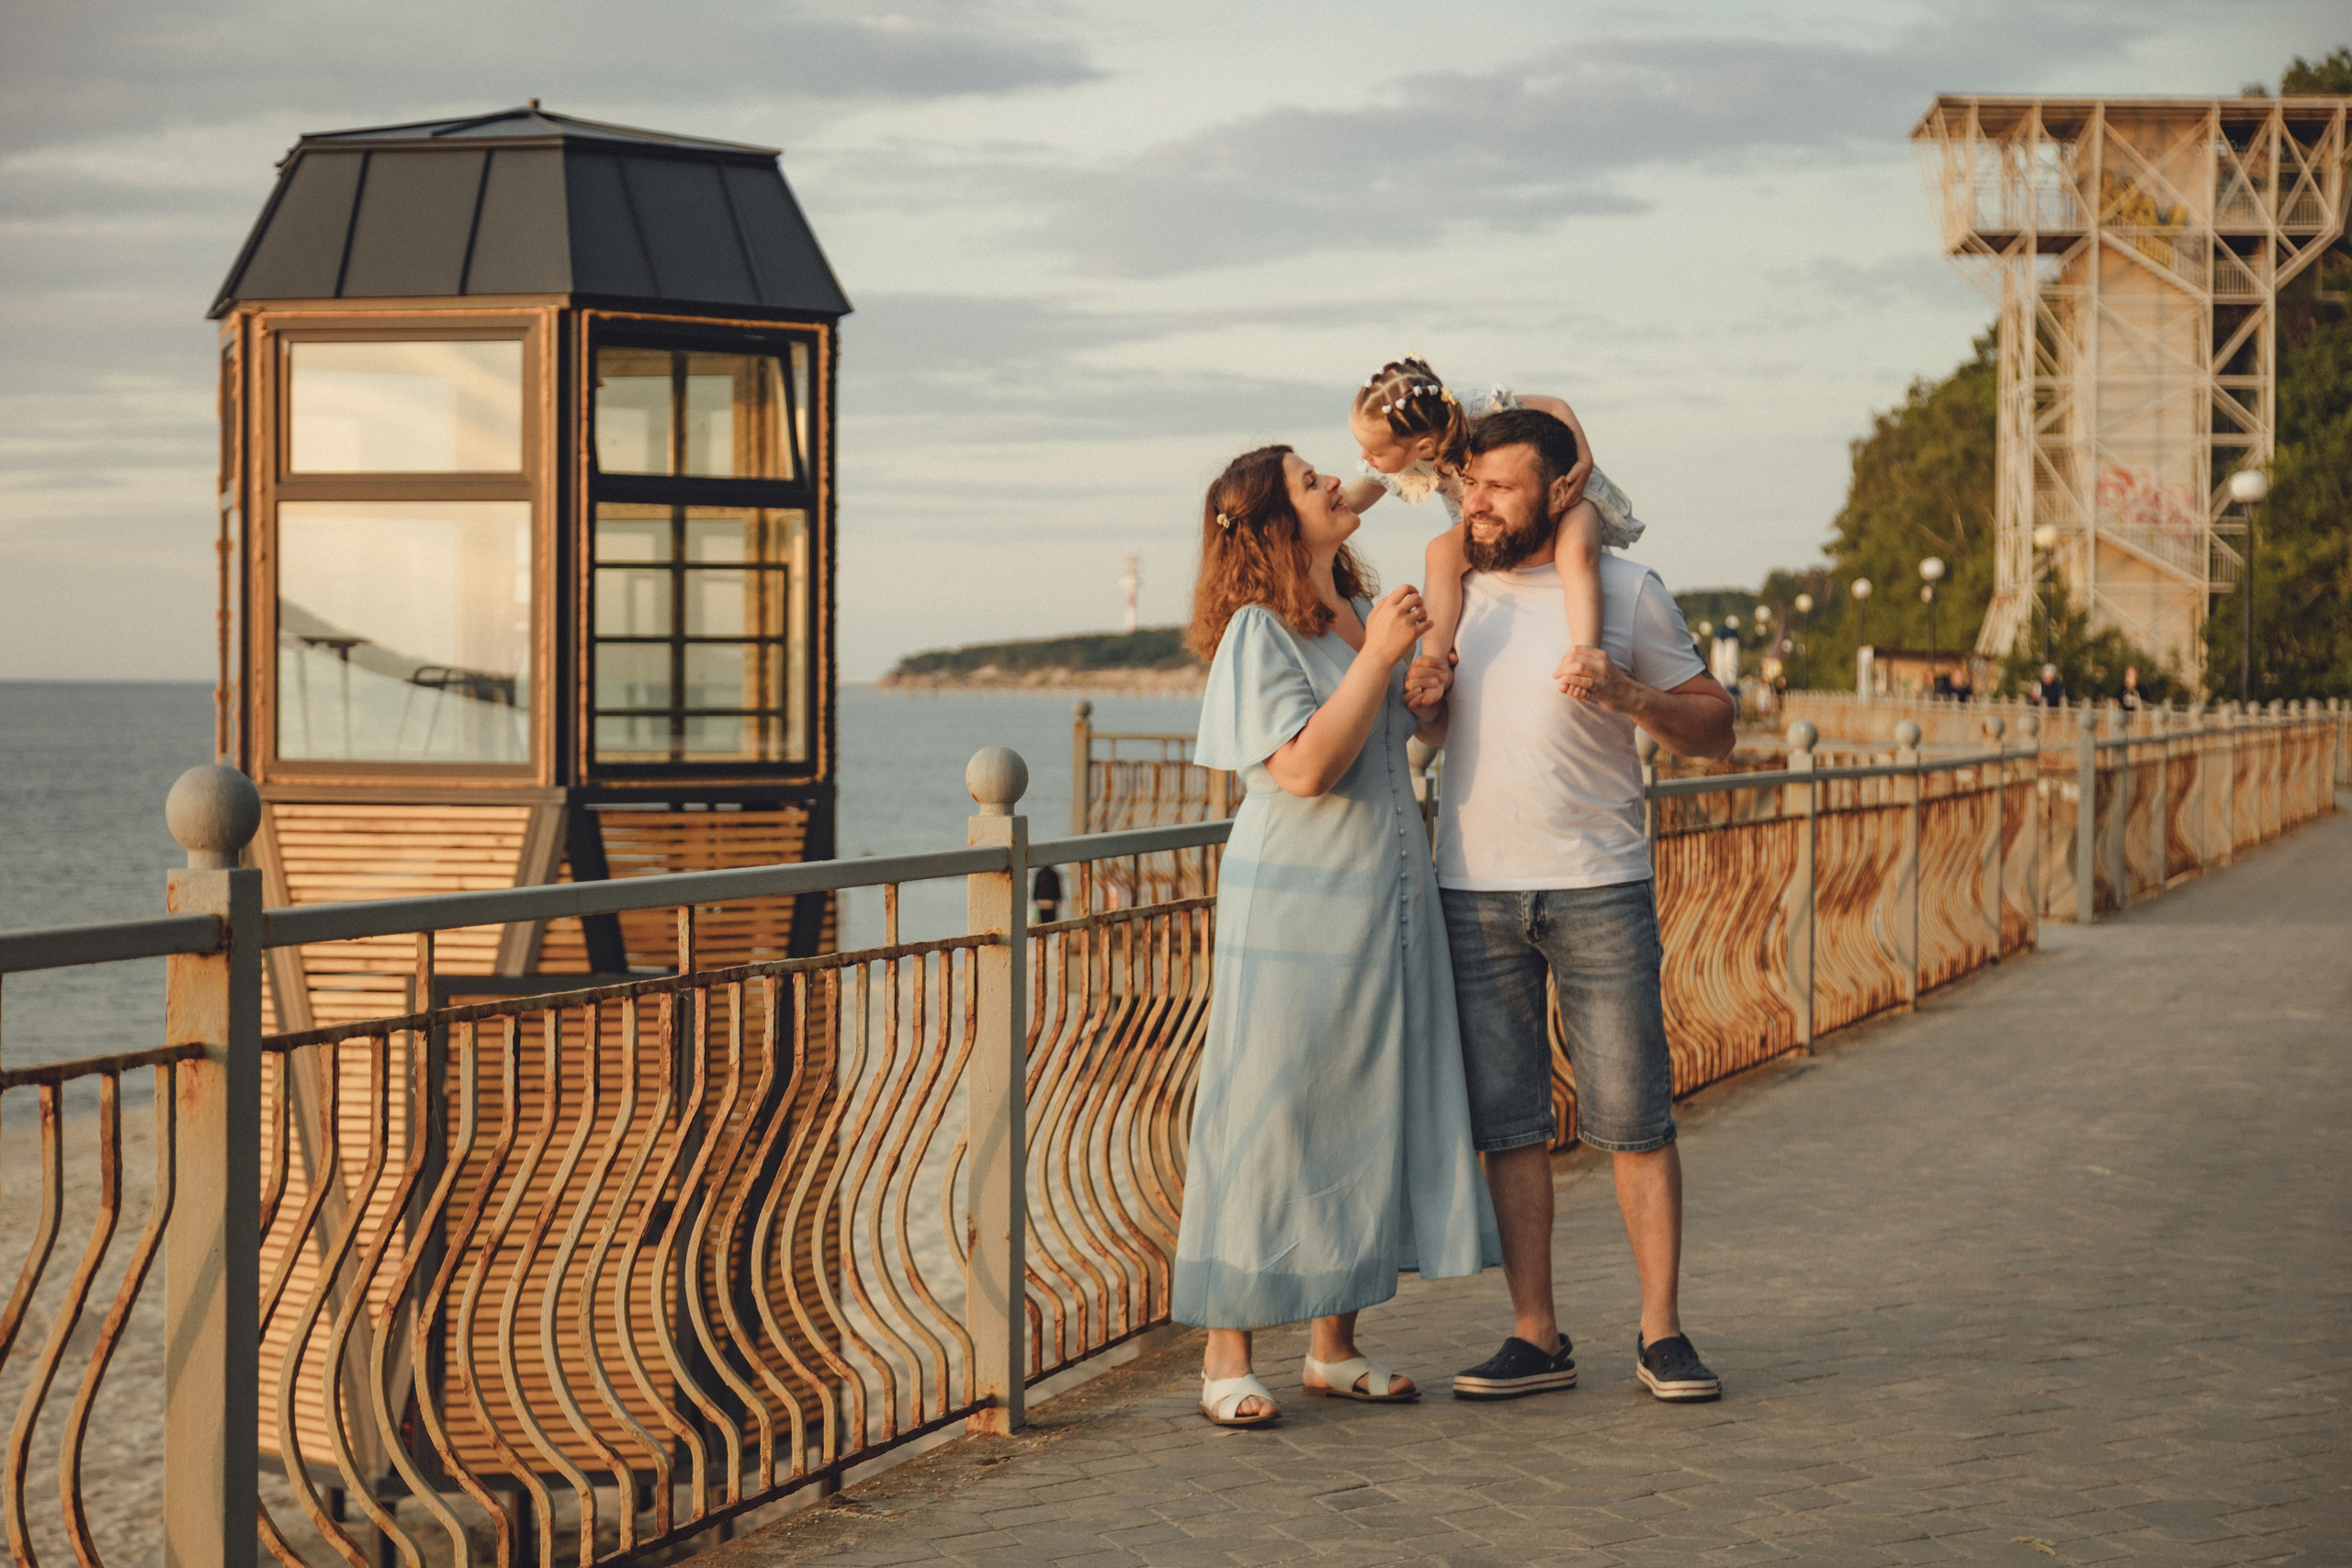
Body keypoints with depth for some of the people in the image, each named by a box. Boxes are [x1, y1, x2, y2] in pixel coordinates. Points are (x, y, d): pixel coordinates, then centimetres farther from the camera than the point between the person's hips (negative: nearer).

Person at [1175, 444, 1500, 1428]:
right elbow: (1305, 766, -20)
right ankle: (1227, 1355, 2)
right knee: (1268, 1116, -4)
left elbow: (1409, 728, 29)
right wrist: (1378, 658, -18)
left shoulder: (1365, 615, 12)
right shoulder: (1259, 633, -10)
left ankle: (1335, 1348, 16)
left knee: (1370, 1113, 8)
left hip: (1386, 905, 7)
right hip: (1293, 911, -7)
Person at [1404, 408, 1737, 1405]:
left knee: (1633, 1116, -3)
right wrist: (1416, 698, 1)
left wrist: (1632, 697, -14)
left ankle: (1661, 1331, 5)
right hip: (1474, 890, 3)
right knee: (1507, 1122, 3)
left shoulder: (1626, 592, 2)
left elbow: (1715, 729, 5)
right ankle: (1536, 1337, 9)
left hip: (1599, 886, -3)